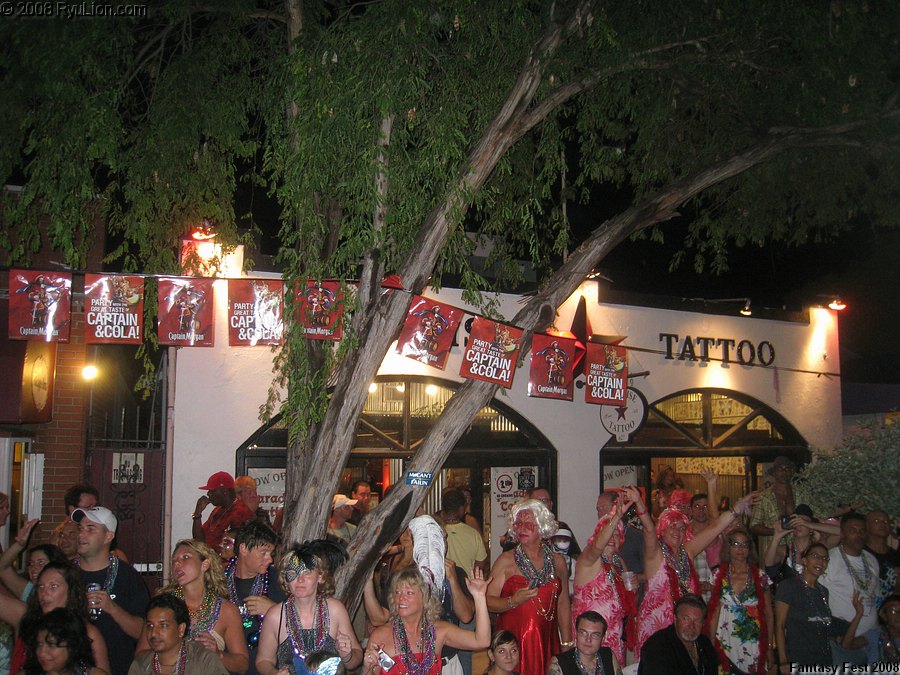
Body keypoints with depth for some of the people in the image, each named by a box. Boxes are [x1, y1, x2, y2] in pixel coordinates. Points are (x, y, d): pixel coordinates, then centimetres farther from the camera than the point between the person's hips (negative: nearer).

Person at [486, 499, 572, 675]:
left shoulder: (557, 561, 7)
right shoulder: (506, 560, -3)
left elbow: (563, 605, 12)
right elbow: (488, 601, -7)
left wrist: (567, 645, 11)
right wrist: (512, 601, -24)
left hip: (547, 643, 3)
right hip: (512, 642, -2)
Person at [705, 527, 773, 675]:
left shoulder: (760, 577, 0)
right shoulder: (719, 576, 1)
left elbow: (768, 614, 3)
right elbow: (714, 613, 2)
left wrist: (770, 647, 0)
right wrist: (712, 645, -3)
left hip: (754, 646, 0)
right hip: (726, 645, 0)